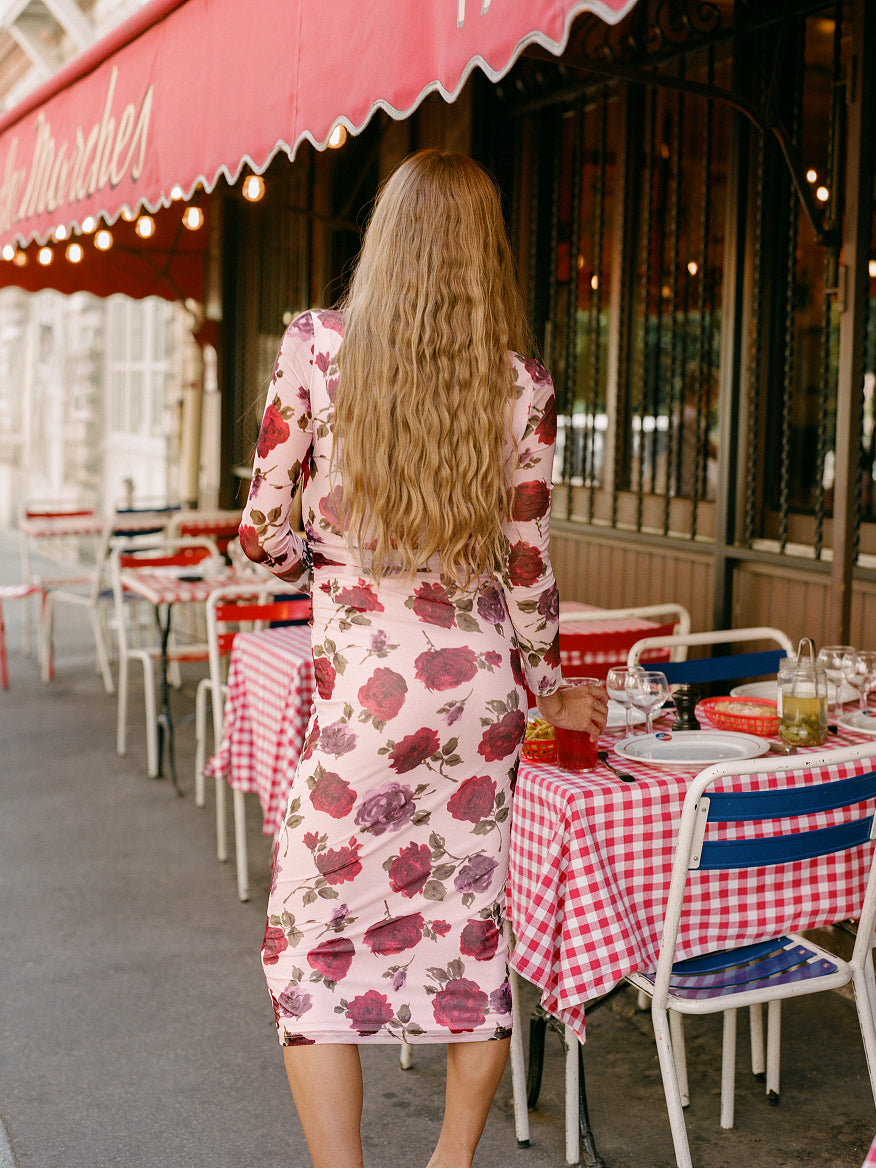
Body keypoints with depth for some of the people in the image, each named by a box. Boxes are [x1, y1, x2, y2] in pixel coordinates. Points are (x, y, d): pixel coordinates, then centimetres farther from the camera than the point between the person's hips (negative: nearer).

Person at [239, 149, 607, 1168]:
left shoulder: (316, 349, -8)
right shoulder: (523, 389, -2)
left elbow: (263, 528, -4)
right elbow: (527, 568, 3)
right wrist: (549, 692, 18)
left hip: (360, 683, -3)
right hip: (479, 683, 4)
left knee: (313, 940, 9)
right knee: (472, 924, 17)